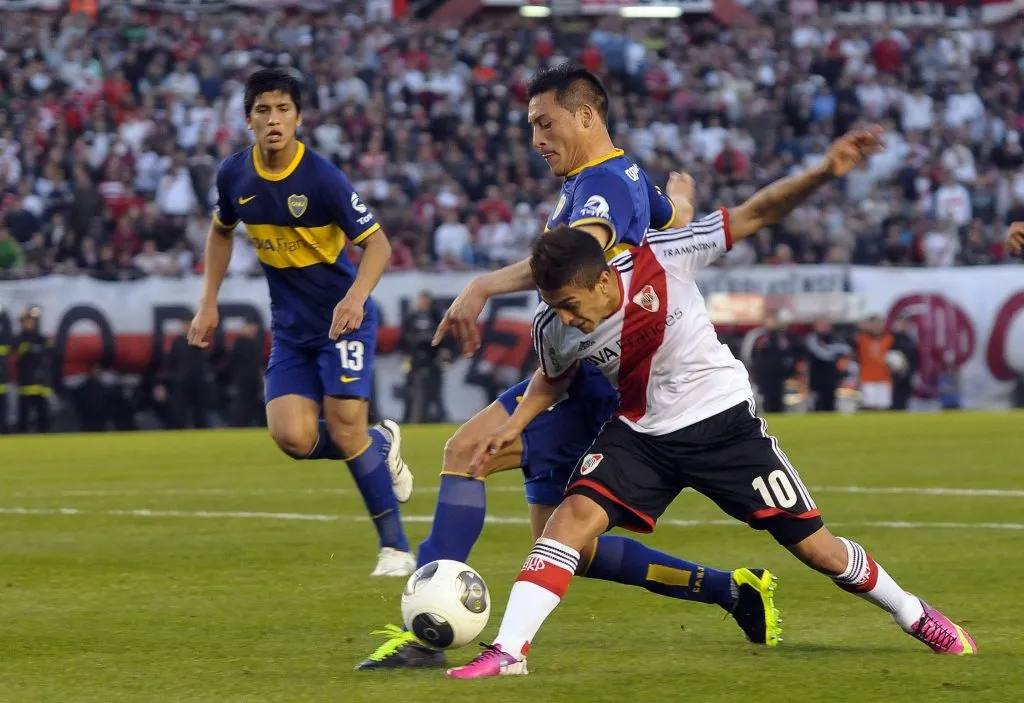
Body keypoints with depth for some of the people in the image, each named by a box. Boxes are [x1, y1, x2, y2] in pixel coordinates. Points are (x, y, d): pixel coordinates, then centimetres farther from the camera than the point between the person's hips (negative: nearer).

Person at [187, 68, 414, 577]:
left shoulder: (321, 177, -19)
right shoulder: (234, 174, -3)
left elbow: (376, 243, -16)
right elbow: (221, 231, 18)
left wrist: (356, 296, -34)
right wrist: (208, 303, 11)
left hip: (343, 319, -5)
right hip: (290, 327, 5)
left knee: (343, 427, -14)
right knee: (293, 437, -13)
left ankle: (396, 548, 0)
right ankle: (380, 445, 18)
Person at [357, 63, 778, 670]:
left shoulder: (603, 182, -15)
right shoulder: (628, 177, 16)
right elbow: (675, 219, 39)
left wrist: (483, 287, -45)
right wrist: (679, 195, 64)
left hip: (588, 381, -11)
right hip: (582, 377, 11)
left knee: (467, 450, -24)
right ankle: (734, 591, 21)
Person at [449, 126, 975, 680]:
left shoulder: (660, 260, -26)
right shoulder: (552, 328, -15)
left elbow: (756, 214, -20)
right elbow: (554, 377, 11)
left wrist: (824, 172, -31)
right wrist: (516, 424, -4)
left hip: (724, 422, -2)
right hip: (641, 434, 2)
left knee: (815, 547, 3)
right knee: (574, 515, -22)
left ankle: (913, 615, 27)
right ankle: (508, 651, -21)